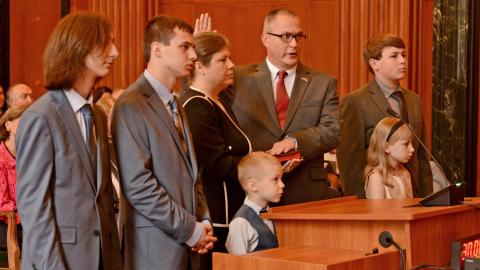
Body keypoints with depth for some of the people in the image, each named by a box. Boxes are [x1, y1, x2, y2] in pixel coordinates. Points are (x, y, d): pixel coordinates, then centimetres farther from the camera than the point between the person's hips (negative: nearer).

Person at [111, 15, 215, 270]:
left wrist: (203, 221, 5)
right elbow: (137, 184, -18)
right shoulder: (131, 106, -12)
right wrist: (190, 229, -13)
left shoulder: (175, 105, 15)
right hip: (156, 247, -8)